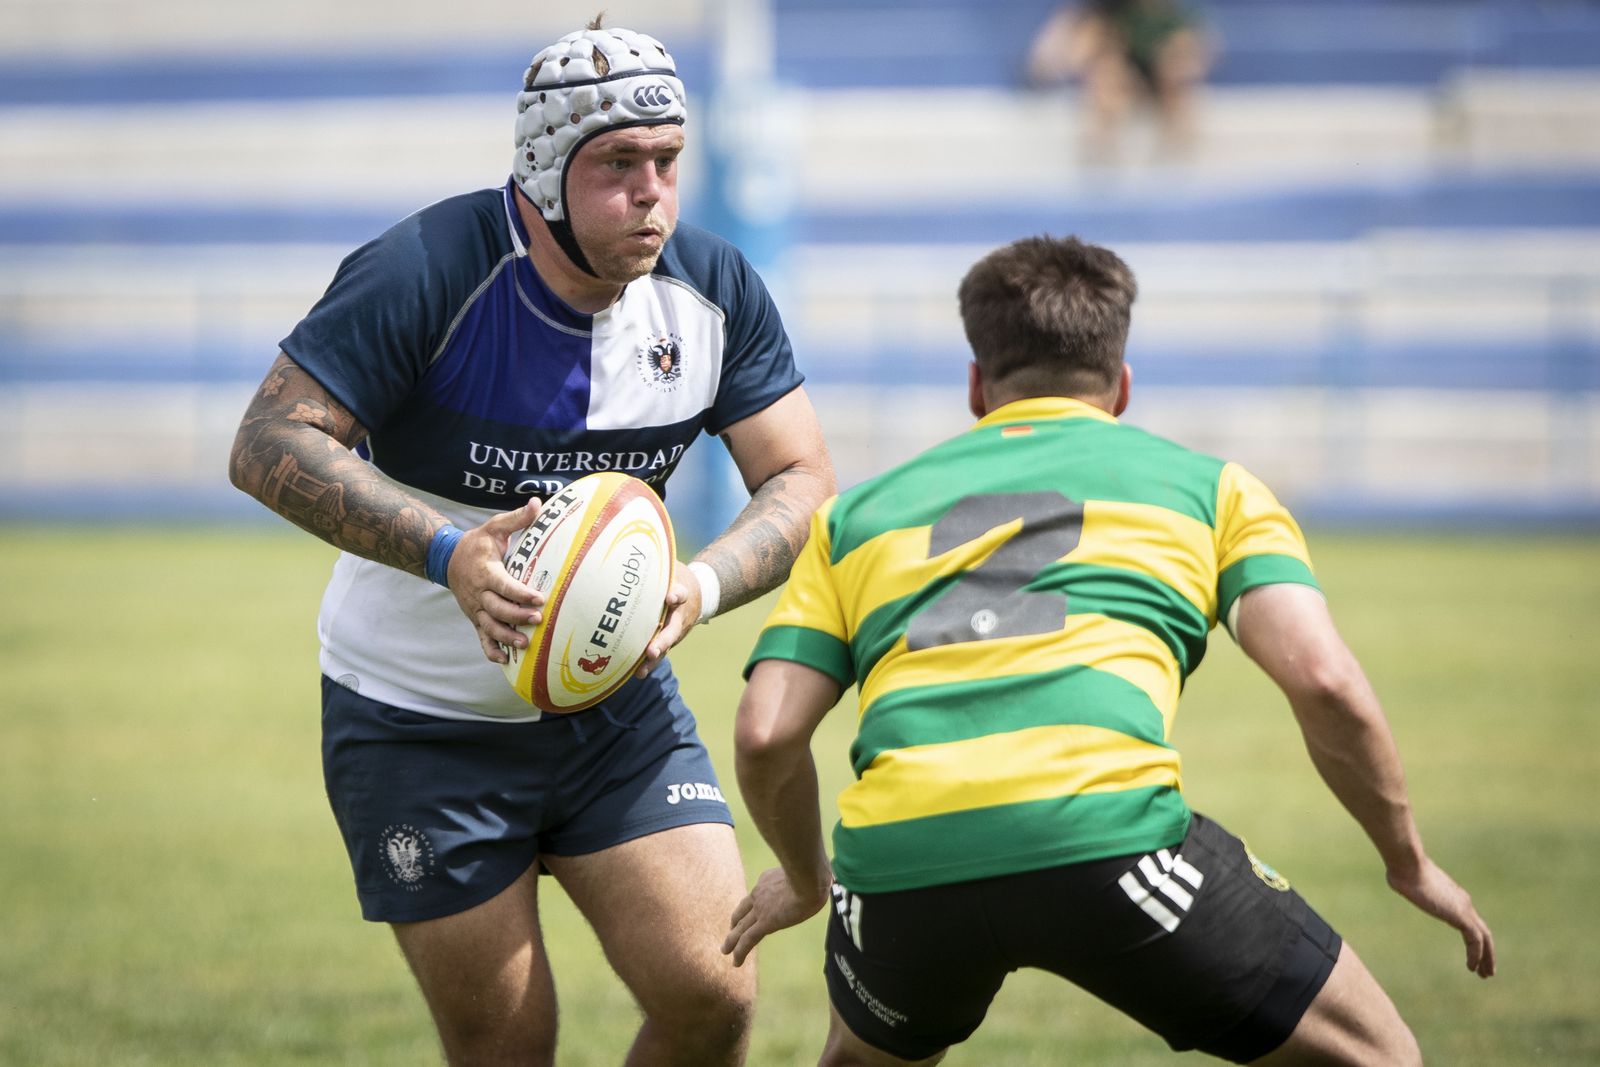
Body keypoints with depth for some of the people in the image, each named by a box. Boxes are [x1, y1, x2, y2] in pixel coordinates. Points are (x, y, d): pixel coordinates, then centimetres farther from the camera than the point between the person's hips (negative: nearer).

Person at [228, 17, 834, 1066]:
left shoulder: (714, 288, -7)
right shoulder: (429, 270, -22)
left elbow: (802, 479, -4)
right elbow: (269, 444, -24)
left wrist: (702, 586, -25)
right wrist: (447, 553, -36)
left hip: (618, 709, 4)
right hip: (420, 727, -4)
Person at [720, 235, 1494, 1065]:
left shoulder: (858, 513, 29)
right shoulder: (1205, 484, 23)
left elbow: (764, 735, 18)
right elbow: (1322, 681, 8)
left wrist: (802, 878, 37)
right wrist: (1408, 861, 20)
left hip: (896, 850, 3)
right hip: (1105, 831, -3)